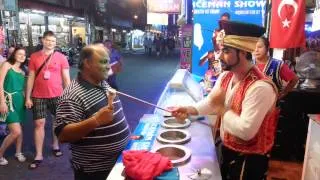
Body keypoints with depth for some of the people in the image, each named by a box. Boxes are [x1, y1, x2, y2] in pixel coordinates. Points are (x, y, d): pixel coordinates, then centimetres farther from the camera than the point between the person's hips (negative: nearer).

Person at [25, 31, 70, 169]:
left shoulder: (61, 57, -2)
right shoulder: (34, 57, 2)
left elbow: (66, 78, 1)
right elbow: (31, 78, 5)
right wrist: (28, 97, 1)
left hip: (57, 96, 0)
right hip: (38, 97, 0)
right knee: (39, 123, 2)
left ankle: (55, 145, 36)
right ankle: (38, 155, 12)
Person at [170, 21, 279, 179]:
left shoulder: (260, 88, -30)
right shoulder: (225, 76, -2)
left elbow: (246, 131, -34)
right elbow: (209, 102, 4)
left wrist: (221, 108, -25)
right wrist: (188, 110, -14)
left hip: (248, 160, -7)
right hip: (225, 149, 7)